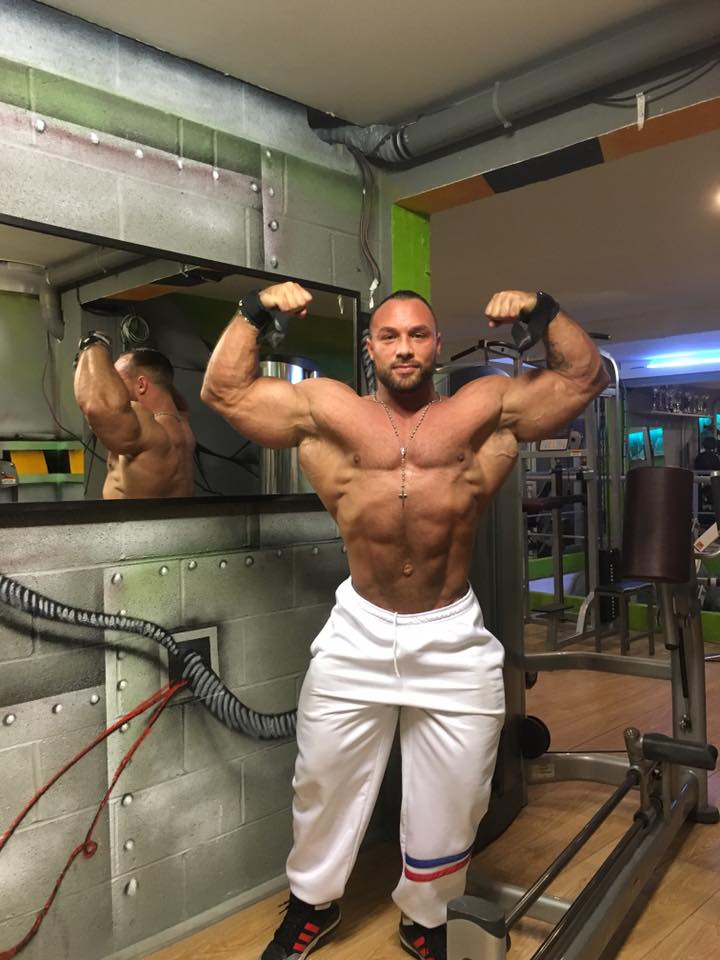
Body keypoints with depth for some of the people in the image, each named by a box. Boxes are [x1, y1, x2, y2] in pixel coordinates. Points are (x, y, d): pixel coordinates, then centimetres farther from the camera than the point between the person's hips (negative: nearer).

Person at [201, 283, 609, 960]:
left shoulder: (487, 409, 4)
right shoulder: (326, 410, 3)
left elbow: (585, 376, 9)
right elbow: (223, 390, 5)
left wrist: (544, 311, -2)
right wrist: (255, 311, -3)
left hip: (455, 638, 0)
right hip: (357, 633, 1)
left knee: (451, 803, 16)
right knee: (323, 785, 18)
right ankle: (312, 904, 45)